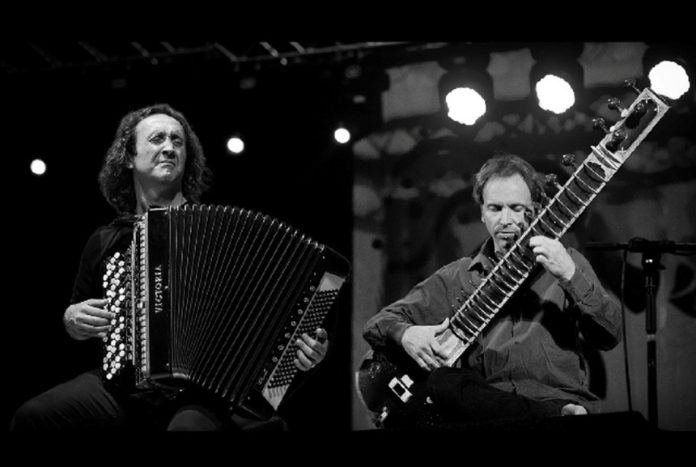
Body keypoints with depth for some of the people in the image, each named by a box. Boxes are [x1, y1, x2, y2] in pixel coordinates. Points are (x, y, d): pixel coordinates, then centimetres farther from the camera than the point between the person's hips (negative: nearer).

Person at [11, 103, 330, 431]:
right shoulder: (105, 241, 18)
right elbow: (75, 314, 32)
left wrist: (304, 343, -10)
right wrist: (73, 320, 8)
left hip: (203, 392, -3)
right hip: (122, 386, 4)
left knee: (191, 426, -39)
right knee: (33, 417, -22)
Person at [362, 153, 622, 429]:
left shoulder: (565, 262, 15)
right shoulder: (456, 278, 20)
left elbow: (610, 336, 2)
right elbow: (378, 324, 18)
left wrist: (570, 276, -14)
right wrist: (404, 333, -8)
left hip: (558, 396, -4)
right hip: (482, 405, 4)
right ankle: (562, 415, -29)